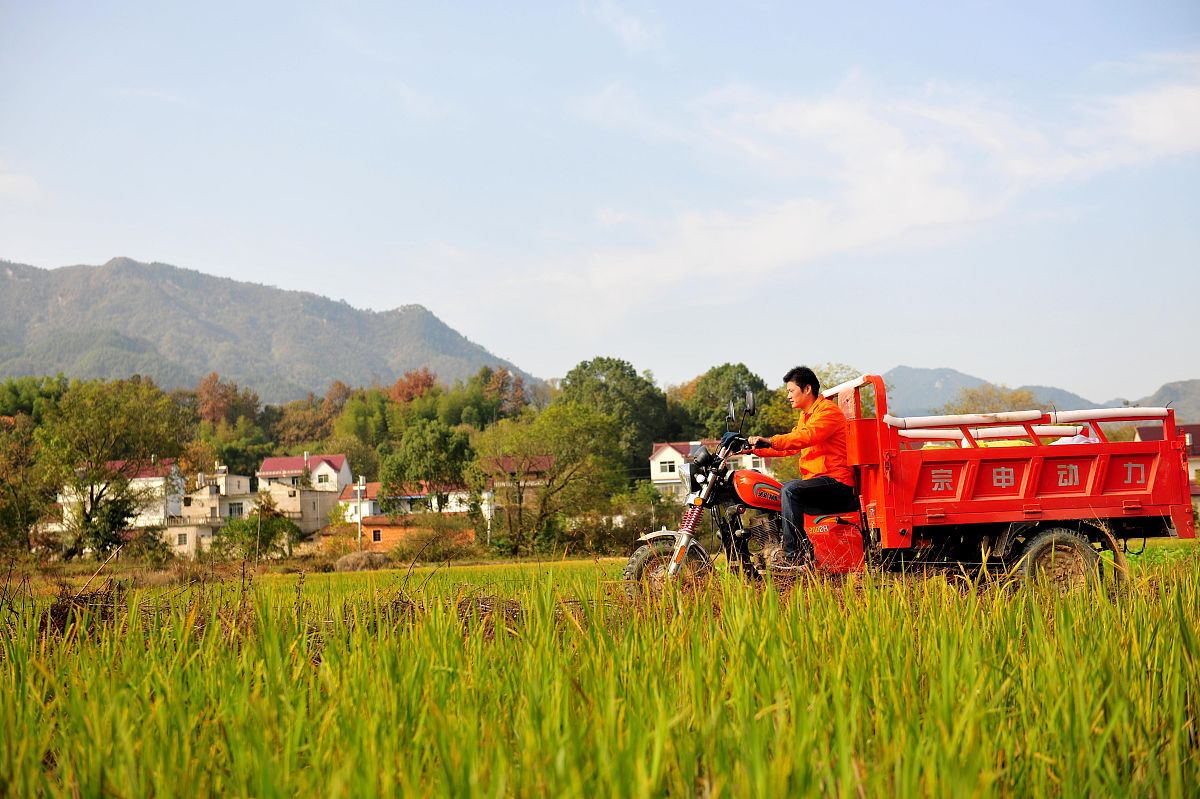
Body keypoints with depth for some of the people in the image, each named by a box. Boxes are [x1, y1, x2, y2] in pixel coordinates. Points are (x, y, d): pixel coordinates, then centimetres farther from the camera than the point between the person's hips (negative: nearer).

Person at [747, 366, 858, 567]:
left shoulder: (828, 410, -10)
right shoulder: (805, 416, 23)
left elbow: (806, 437, -26)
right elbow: (789, 448, 24)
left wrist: (770, 441, -32)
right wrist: (756, 449, 12)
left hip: (837, 481, -11)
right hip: (815, 480, 11)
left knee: (790, 489, -29)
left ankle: (792, 557, -33)